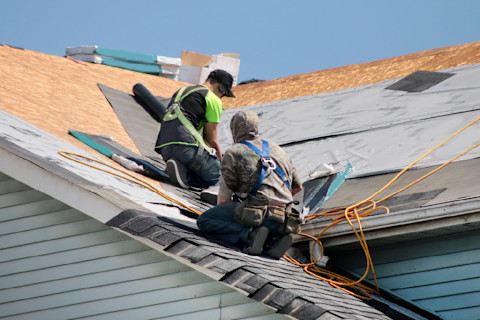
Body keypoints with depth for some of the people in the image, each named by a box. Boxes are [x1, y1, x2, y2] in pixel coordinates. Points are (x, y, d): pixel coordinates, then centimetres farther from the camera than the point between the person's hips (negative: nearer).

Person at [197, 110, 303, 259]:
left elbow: (223, 200, 7)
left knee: (204, 221, 2)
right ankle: (273, 239, 2)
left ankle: (250, 234, -19)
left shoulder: (233, 153, 7)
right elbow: (297, 187, 33)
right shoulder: (278, 150, 25)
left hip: (260, 212, -6)